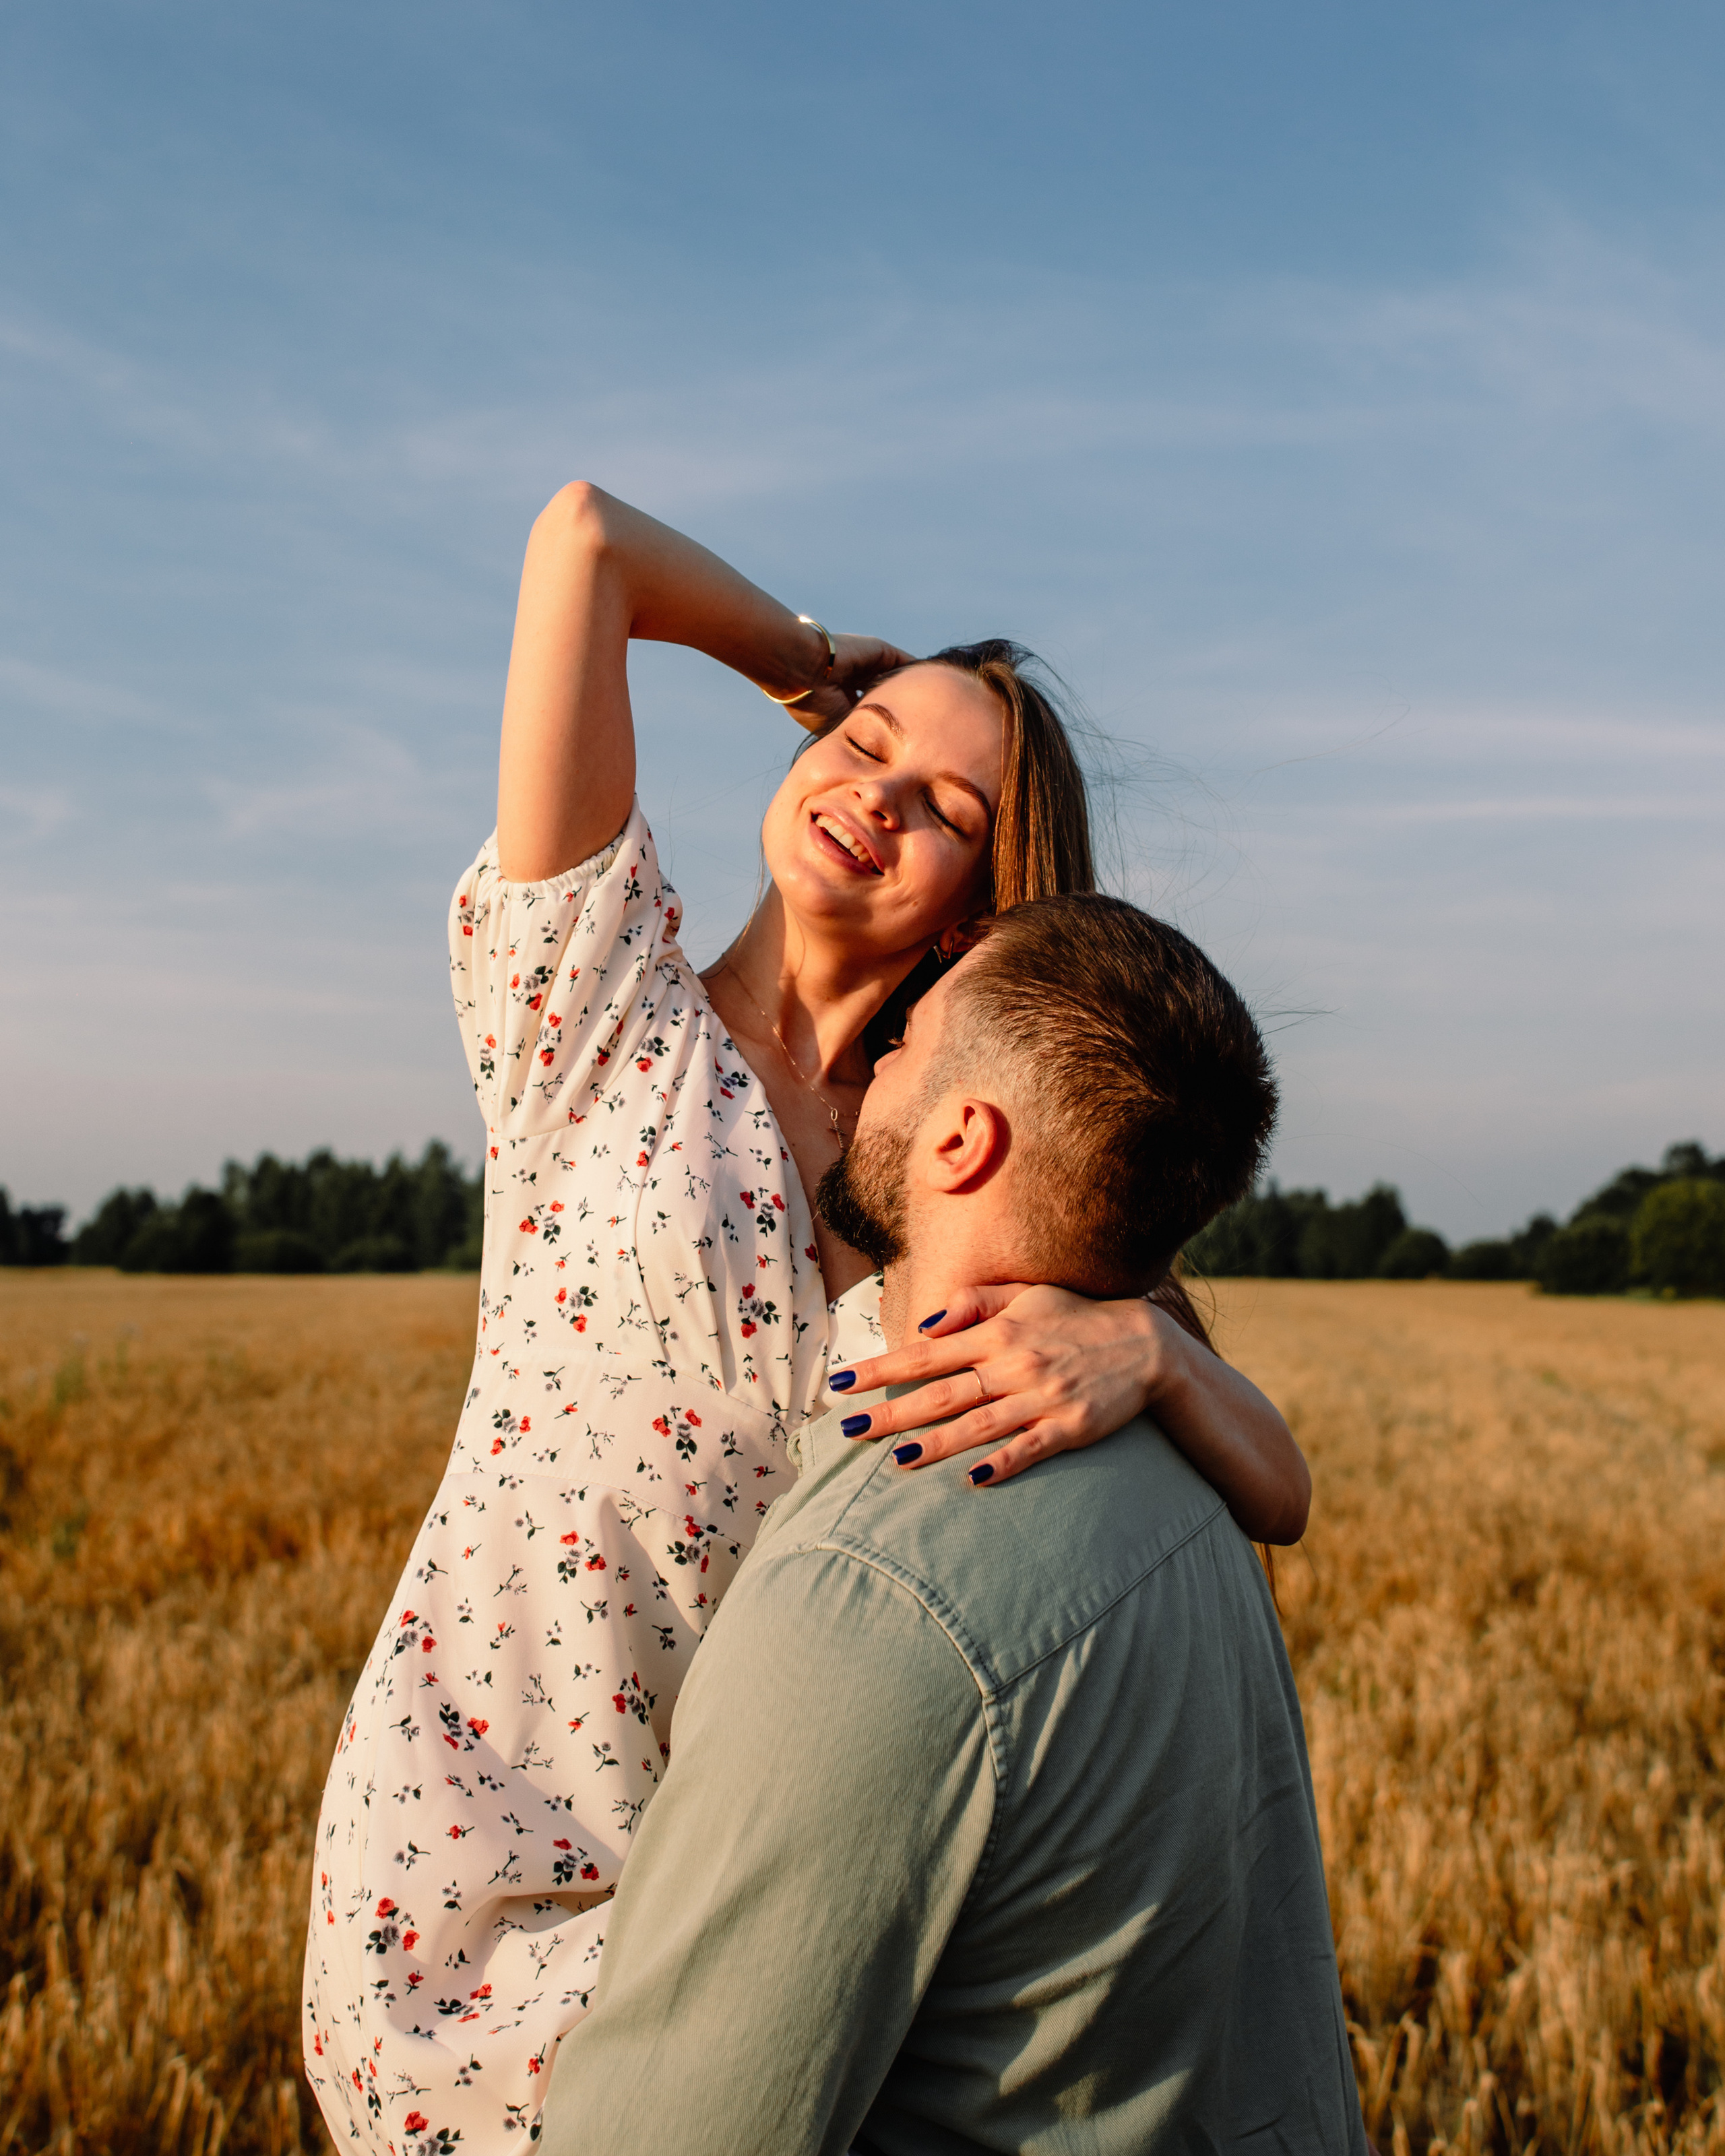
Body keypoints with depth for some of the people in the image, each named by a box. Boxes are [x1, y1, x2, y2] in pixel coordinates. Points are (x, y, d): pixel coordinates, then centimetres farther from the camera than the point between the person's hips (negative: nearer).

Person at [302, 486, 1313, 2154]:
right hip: (491, 1875, -4)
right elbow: (583, 534, -11)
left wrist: (1137, 1344, -24)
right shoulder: (608, 1010, -5)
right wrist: (841, 674, 6)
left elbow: (1274, 1492, -2)